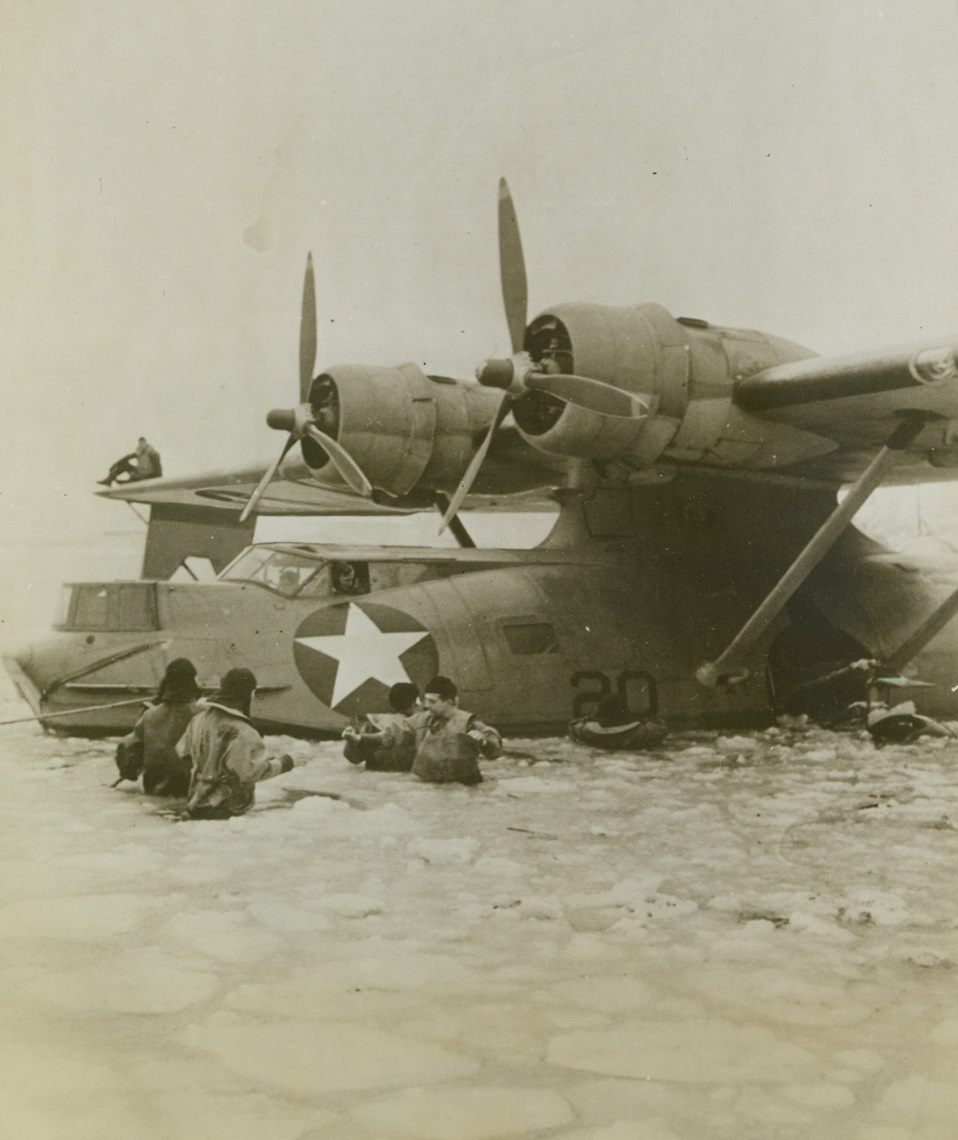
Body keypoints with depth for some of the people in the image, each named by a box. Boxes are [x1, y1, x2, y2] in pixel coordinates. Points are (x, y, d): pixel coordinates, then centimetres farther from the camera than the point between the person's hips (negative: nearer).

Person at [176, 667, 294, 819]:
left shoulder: (199, 720, 4)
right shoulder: (242, 733, -21)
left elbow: (183, 752, 15)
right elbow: (256, 769, -21)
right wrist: (282, 763, -5)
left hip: (197, 804, 8)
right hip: (226, 811, -8)